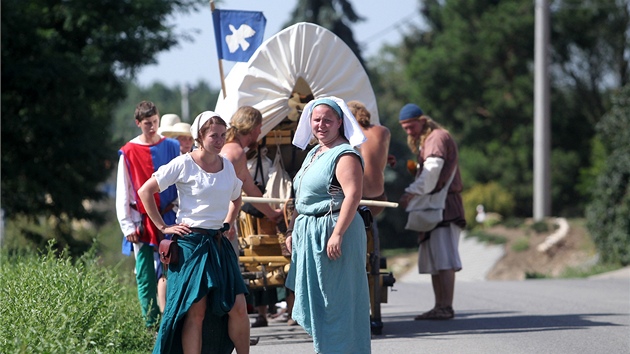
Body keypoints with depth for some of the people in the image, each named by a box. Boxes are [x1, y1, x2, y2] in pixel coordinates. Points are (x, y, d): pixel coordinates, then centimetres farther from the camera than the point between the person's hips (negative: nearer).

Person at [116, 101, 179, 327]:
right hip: (141, 222, 0)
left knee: (165, 272, -10)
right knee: (145, 277, 0)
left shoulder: (171, 148, 7)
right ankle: (150, 324, 4)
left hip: (167, 220, 0)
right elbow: (122, 193, 4)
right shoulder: (129, 153, 3)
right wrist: (127, 225, -4)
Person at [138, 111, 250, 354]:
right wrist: (163, 227, -7)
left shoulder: (227, 166, 8)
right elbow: (145, 191, -7)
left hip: (218, 244, 5)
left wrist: (226, 225, 14)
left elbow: (236, 200, 28)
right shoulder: (183, 164, -8)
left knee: (238, 307, -3)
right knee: (196, 311, -7)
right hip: (191, 243, -5)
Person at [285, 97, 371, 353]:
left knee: (335, 300, -5)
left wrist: (337, 234, -29)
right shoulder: (313, 154, 17)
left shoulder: (344, 155, -13)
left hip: (333, 231, -10)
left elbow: (353, 195, -24)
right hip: (309, 234, 10)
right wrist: (292, 231, 18)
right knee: (316, 300, 12)